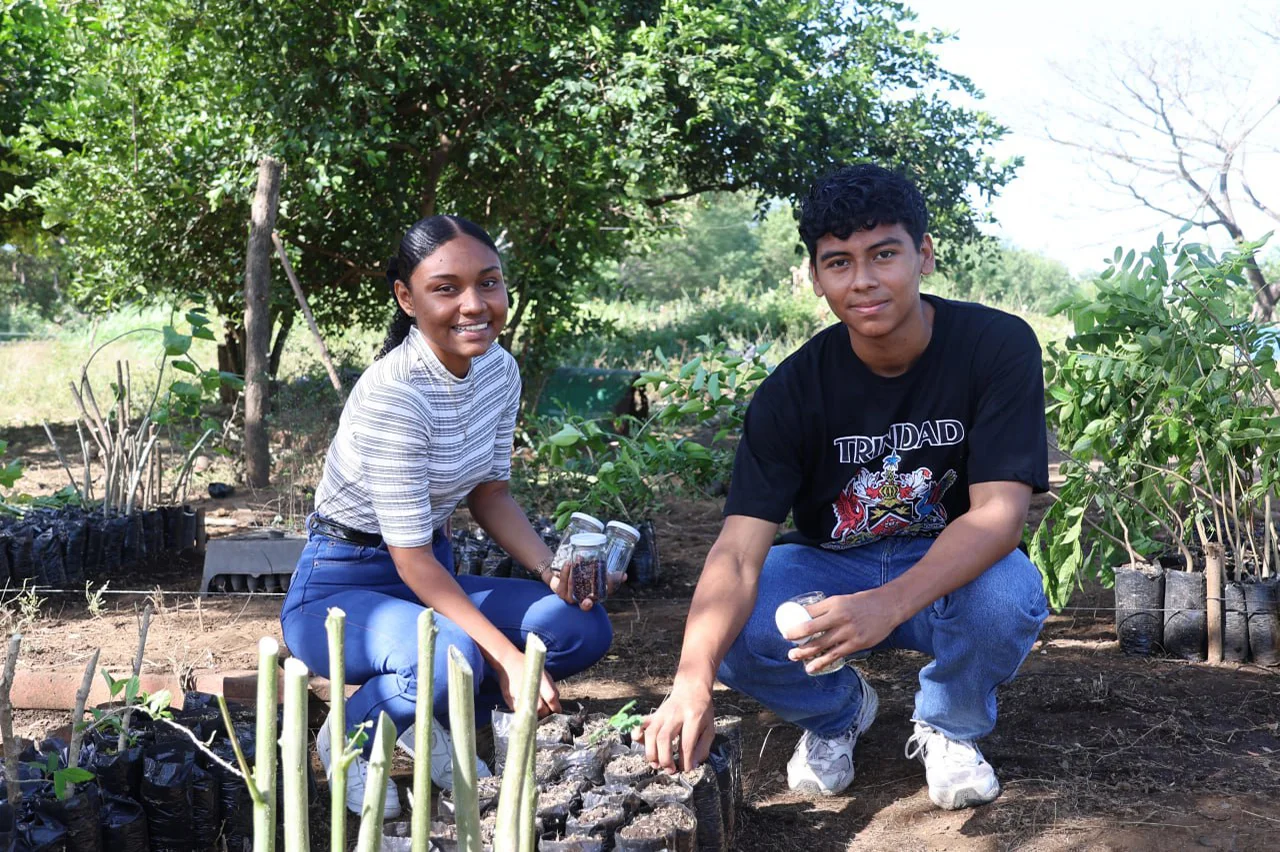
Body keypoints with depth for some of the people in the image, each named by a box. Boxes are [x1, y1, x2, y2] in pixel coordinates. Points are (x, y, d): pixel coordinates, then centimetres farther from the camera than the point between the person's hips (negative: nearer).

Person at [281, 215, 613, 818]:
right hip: (339, 587, -7)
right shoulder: (393, 395, -27)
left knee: (584, 628, -8)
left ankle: (429, 722, 10)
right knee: (452, 656, -36)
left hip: (434, 576, 8)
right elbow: (412, 558, -26)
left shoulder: (500, 370, -3)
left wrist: (553, 570, -10)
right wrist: (507, 659, -28)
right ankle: (347, 740, -2)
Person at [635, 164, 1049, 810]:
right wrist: (693, 681, -44)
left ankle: (948, 728, 0)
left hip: (952, 570, -1)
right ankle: (838, 710, 8)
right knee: (727, 630, -28)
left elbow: (999, 510, -27)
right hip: (829, 569, 1)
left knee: (1009, 595, -36)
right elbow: (739, 549, -26)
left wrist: (890, 603, -45)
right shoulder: (795, 389, -17)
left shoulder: (997, 346, -19)